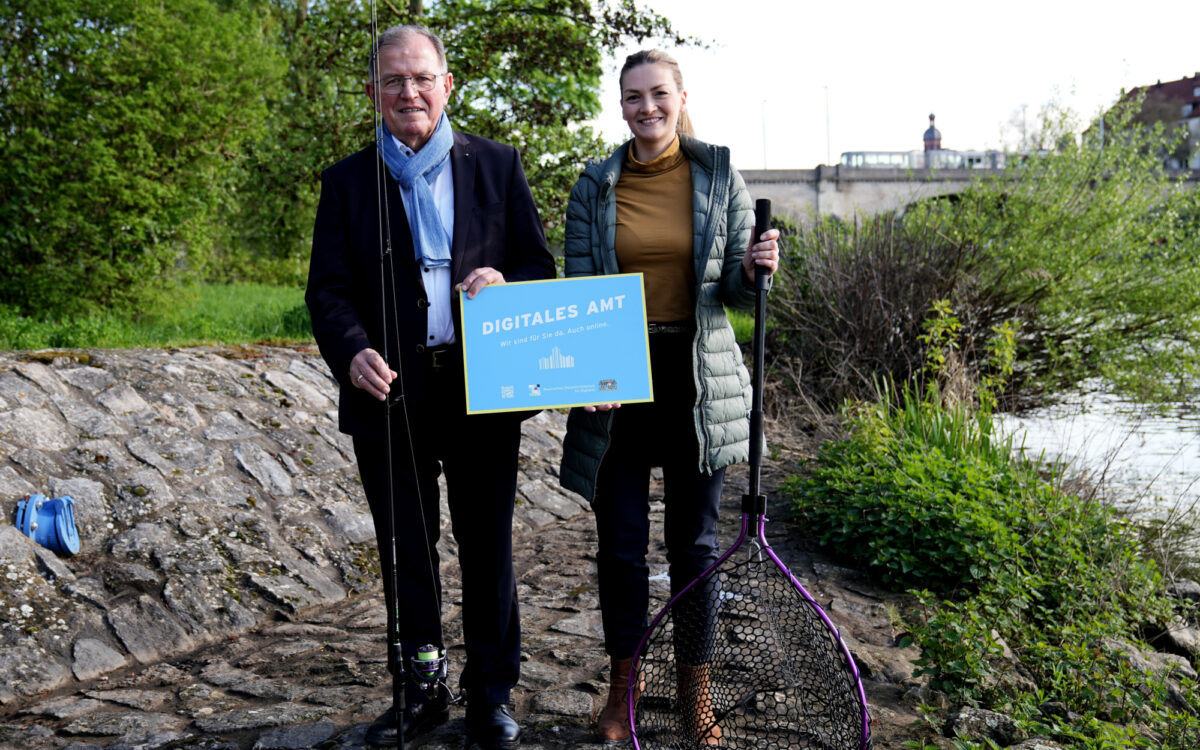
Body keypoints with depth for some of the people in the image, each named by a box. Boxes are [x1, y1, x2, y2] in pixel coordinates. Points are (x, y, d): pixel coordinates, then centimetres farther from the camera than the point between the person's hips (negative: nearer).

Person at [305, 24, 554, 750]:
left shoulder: (499, 165, 5)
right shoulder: (347, 180, 5)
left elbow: (542, 266, 6)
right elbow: (328, 289, 0)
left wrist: (506, 283, -17)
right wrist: (352, 352, -20)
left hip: (483, 392, 0)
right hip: (390, 397, 1)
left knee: (488, 549, 9)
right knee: (405, 553, 12)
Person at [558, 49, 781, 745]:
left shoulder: (721, 177, 3)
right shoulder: (595, 187, 3)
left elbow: (736, 289, 5)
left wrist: (754, 269, -18)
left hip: (699, 374, 0)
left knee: (695, 539, 9)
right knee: (621, 541, 6)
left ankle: (696, 684, 26)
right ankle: (623, 680, 25)